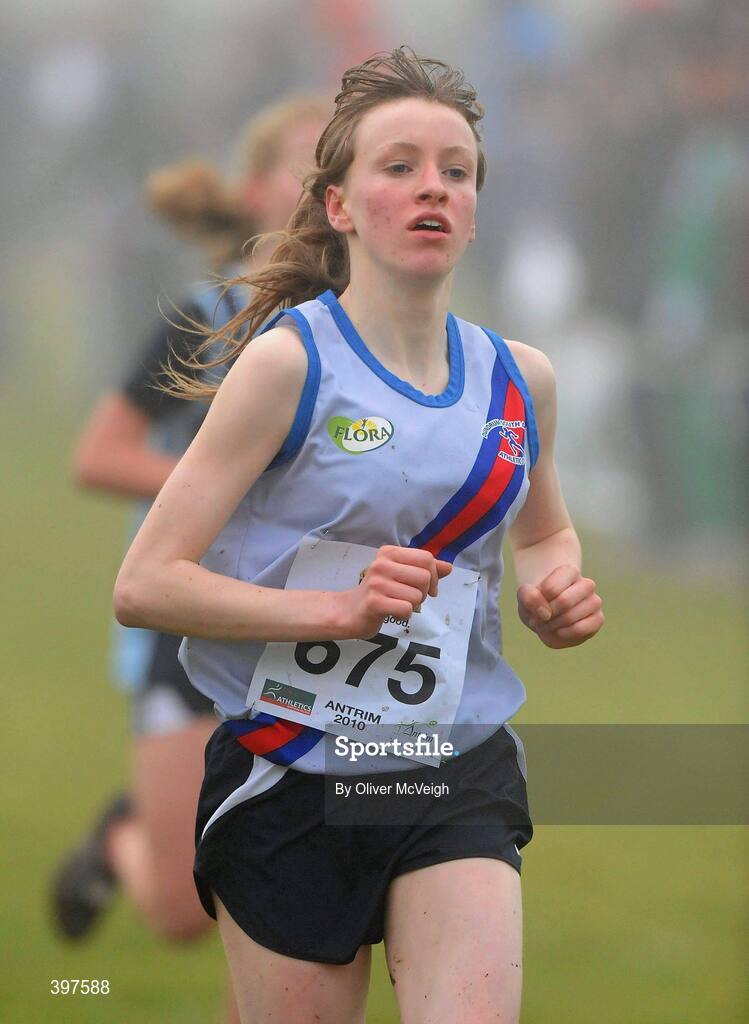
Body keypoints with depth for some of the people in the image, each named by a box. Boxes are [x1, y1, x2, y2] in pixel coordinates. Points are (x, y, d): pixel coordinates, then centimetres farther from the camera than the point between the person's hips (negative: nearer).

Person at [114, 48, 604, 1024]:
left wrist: (556, 585, 4)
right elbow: (145, 586, -13)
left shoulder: (519, 379, 6)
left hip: (460, 778, 3)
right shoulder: (288, 363, -9)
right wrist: (338, 608, -22)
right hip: (290, 782, -3)